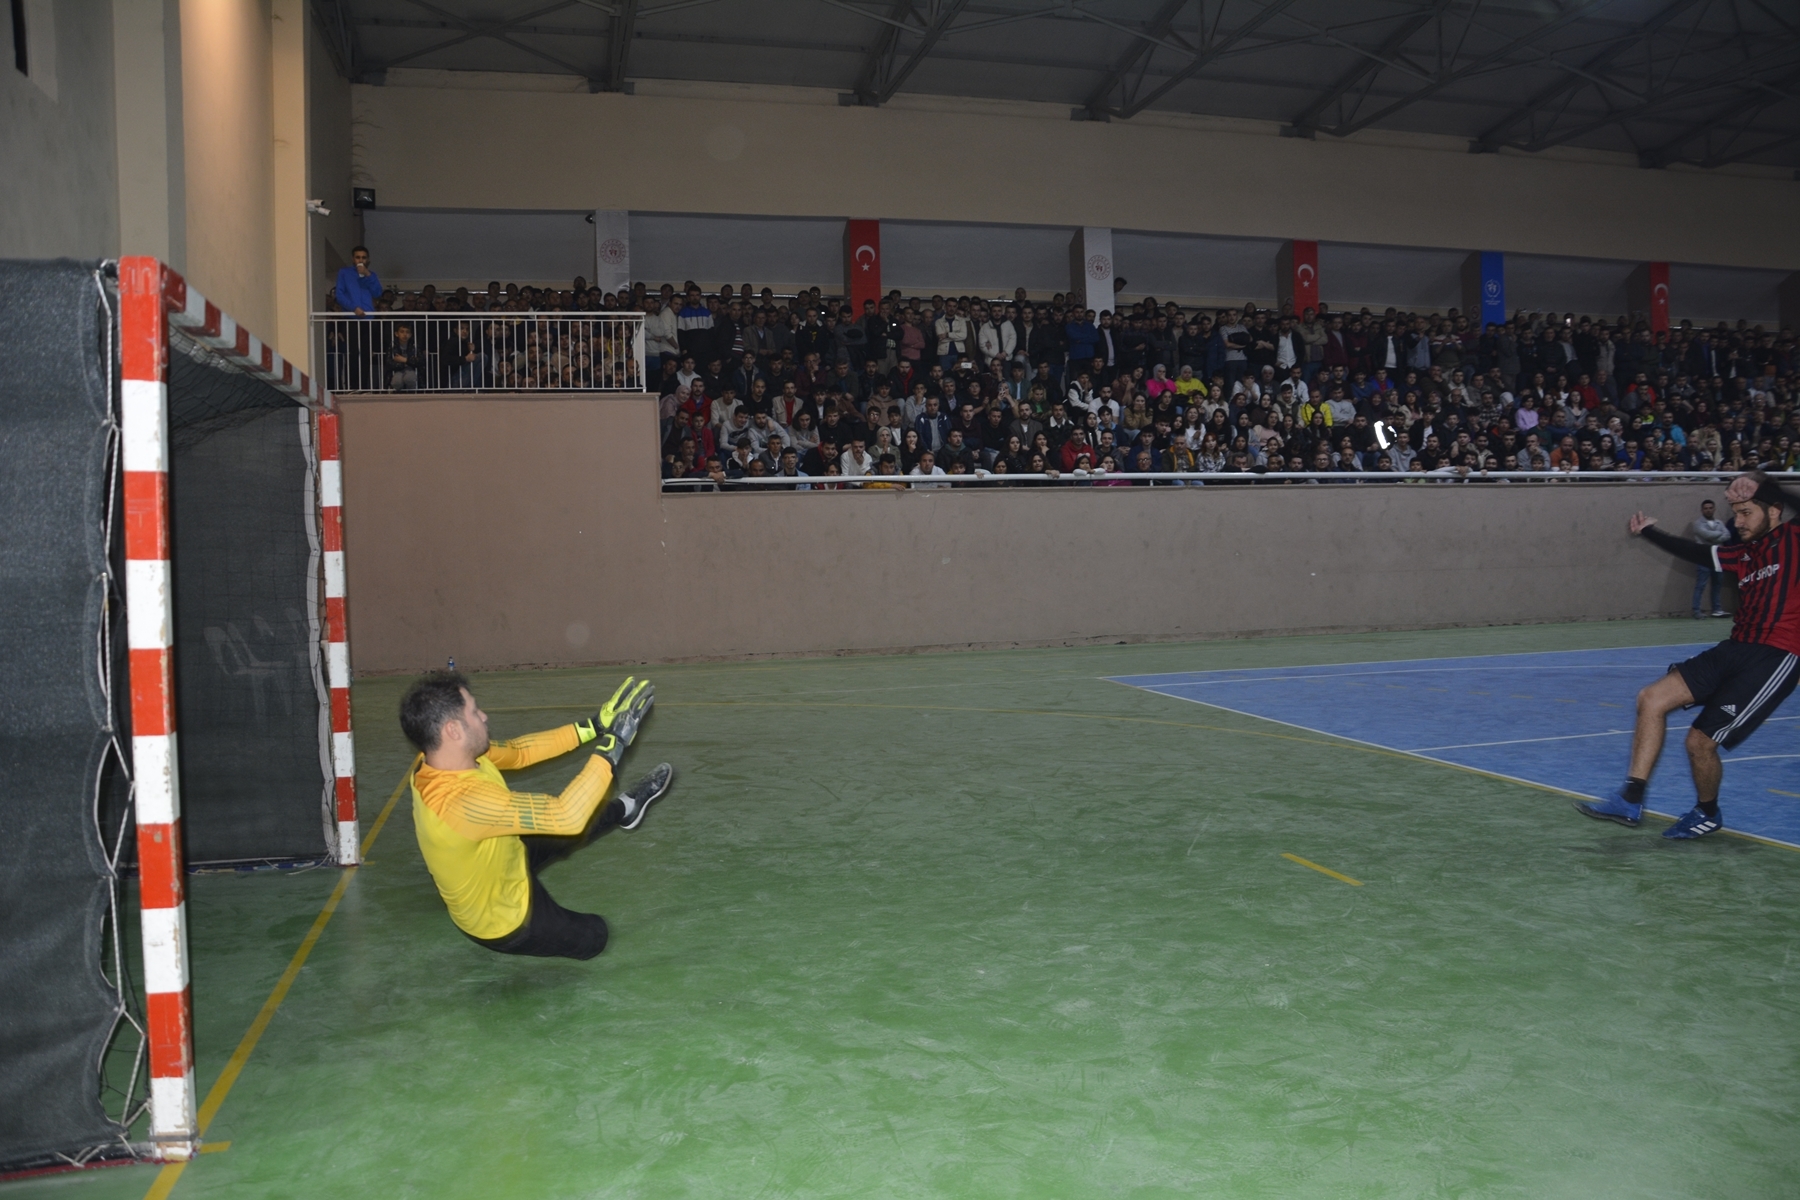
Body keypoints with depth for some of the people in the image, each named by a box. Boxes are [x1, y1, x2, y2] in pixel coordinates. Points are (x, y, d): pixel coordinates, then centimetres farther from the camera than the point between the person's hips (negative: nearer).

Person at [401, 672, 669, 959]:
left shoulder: (442, 757, -19)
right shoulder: (464, 801, -45)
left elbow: (517, 751, -5)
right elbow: (568, 816, -43)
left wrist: (593, 727, -12)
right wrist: (612, 744, -36)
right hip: (499, 920, -7)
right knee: (592, 936, 15)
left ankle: (624, 809, 46)